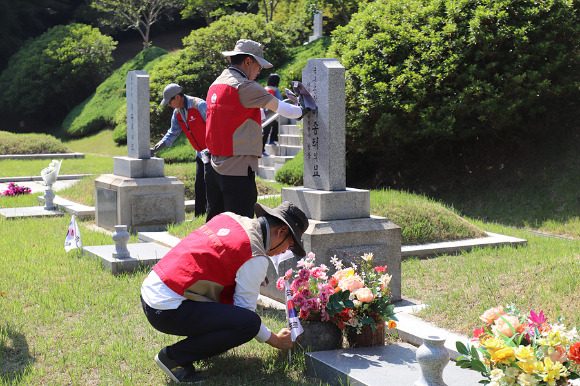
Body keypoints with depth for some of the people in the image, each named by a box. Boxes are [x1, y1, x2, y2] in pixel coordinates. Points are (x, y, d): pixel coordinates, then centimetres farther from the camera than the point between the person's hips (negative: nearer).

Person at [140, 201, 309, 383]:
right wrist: (276, 341, 9)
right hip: (166, 310, -10)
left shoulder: (229, 217, 10)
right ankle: (174, 356, -6)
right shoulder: (255, 258, -13)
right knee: (250, 323, -16)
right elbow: (244, 312, -7)